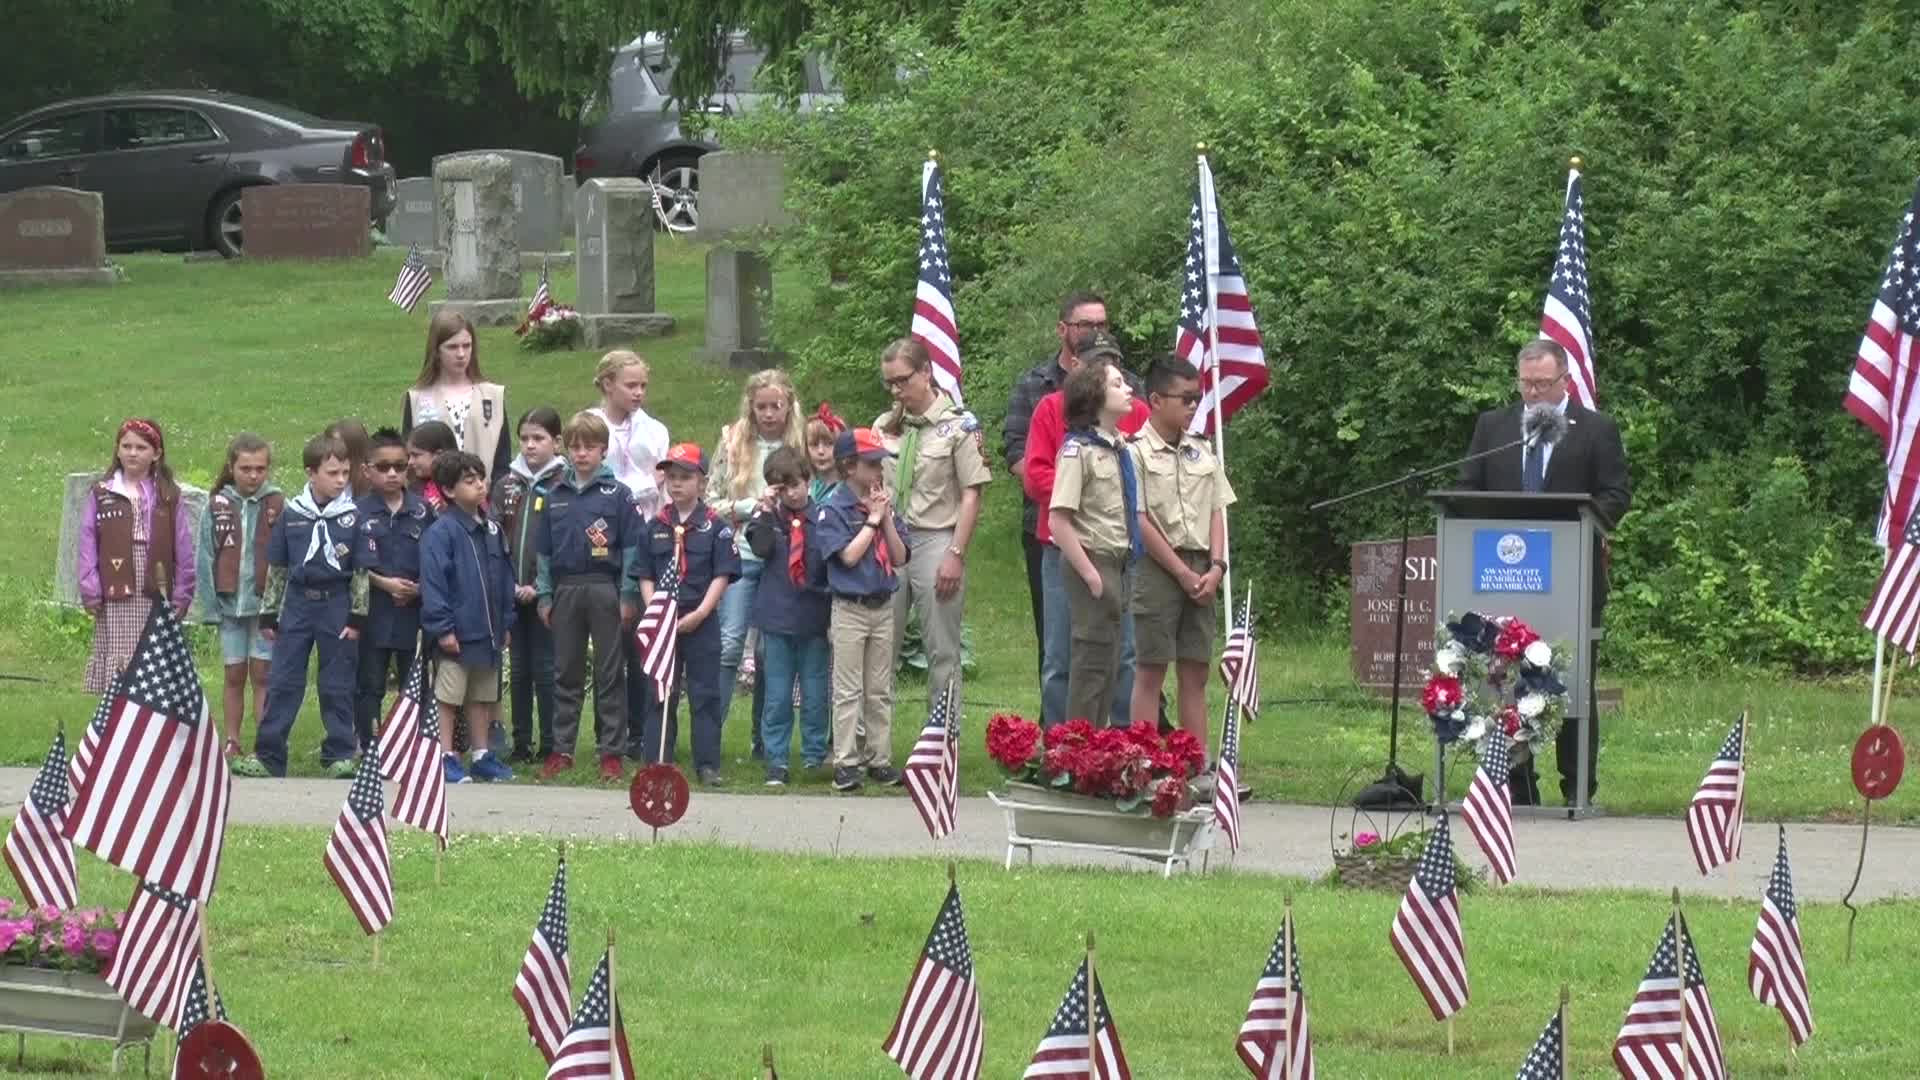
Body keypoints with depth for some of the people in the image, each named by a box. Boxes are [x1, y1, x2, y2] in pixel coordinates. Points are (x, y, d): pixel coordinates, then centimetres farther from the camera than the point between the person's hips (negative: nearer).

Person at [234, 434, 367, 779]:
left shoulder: (352, 517, -3)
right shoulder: (292, 515, 3)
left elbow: (361, 571, -1)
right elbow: (277, 569, 9)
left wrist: (357, 617, -6)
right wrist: (269, 614, 8)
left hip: (337, 606, -2)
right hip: (297, 604, 2)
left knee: (337, 685, 4)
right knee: (282, 682, 2)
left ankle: (340, 755, 12)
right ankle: (268, 756, 6)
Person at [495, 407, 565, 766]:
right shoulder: (506, 484, 10)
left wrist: (540, 587, -14)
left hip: (546, 592, -5)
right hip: (512, 594, 5)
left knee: (546, 669, -2)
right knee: (519, 669, 9)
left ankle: (549, 745, 3)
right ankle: (521, 743, 14)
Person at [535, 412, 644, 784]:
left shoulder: (617, 495, -1)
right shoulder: (552, 497, 8)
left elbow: (632, 546, -2)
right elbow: (542, 550, 12)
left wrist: (628, 596, -6)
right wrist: (544, 595, 7)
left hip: (605, 589, -3)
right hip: (566, 590, 3)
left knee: (611, 673, 1)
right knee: (566, 672, 7)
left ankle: (612, 752, 4)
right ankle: (561, 749, 12)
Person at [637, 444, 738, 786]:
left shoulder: (715, 527, -1)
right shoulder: (656, 527, 8)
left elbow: (722, 576, -5)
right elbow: (645, 575, 9)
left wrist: (699, 614, -14)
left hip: (700, 623, -3)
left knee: (705, 694, 0)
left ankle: (707, 764, 4)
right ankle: (656, 761, 10)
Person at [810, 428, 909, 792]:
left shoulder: (886, 506, 7)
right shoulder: (832, 510, -8)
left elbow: (900, 557, 2)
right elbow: (849, 555, -19)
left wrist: (887, 518, -8)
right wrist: (872, 520, -12)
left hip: (883, 607, 5)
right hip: (849, 608, -5)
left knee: (880, 691, 9)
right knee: (848, 690, -2)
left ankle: (879, 758, 15)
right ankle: (846, 763, 1)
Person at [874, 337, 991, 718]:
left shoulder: (959, 426, -3)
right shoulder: (885, 427, 11)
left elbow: (971, 495, -5)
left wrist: (956, 554, -12)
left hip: (935, 540, -5)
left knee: (943, 654, 0)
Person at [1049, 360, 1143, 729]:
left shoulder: (1120, 448, 11)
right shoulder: (1079, 450, -14)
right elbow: (1058, 521, -19)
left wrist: (1125, 572, 12)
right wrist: (1090, 574, -18)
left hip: (1119, 565, 8)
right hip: (1092, 560, -8)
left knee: (1109, 668, 12)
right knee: (1092, 662, -5)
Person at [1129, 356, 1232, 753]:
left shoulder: (1202, 452, 13)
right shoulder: (1137, 452, -7)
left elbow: (1218, 512, 13)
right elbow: (1140, 522, -11)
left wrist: (1216, 567, -3)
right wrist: (1183, 574, -12)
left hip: (1200, 573, 6)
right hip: (1157, 568, -6)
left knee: (1195, 674, 6)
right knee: (1150, 671, -4)